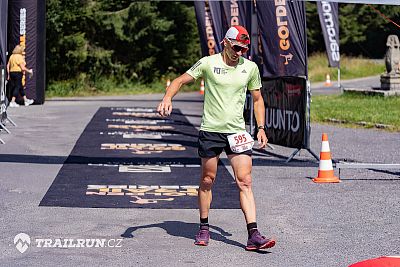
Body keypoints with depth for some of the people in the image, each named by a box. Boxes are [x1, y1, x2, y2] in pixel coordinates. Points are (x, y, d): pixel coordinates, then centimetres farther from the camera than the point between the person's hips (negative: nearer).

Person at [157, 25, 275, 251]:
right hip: (210, 131, -1)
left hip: (237, 131, 1)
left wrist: (261, 127, 8)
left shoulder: (250, 67, 5)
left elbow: (257, 99, 16)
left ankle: (253, 235, -11)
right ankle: (204, 229, 25)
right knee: (207, 180, 8)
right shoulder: (208, 63, -3)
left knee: (245, 182, -8)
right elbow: (181, 80, 2)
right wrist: (167, 98, -17)